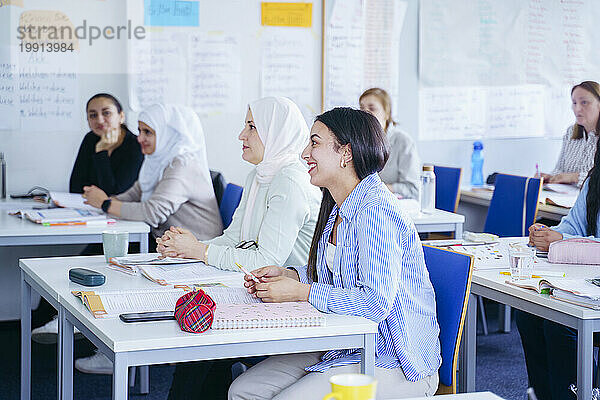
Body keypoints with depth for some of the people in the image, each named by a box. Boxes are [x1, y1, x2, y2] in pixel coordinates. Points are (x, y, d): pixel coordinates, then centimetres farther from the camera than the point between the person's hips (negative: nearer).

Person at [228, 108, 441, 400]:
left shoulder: (376, 211, -22)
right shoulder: (339, 207, 9)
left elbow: (376, 303, -29)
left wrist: (300, 292, -20)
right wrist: (287, 275, 3)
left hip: (394, 365, -9)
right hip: (347, 348, 9)